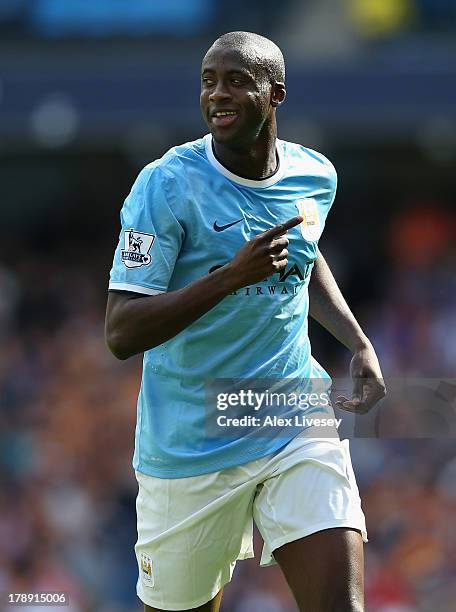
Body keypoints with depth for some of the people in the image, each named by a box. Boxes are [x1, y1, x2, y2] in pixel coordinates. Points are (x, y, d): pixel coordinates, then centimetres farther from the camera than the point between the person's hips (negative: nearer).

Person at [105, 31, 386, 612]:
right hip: (190, 448, -3)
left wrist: (359, 344, 12)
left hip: (298, 421, 3)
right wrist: (233, 275, -27)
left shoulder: (315, 175, 3)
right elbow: (121, 334, -19)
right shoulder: (166, 185, -14)